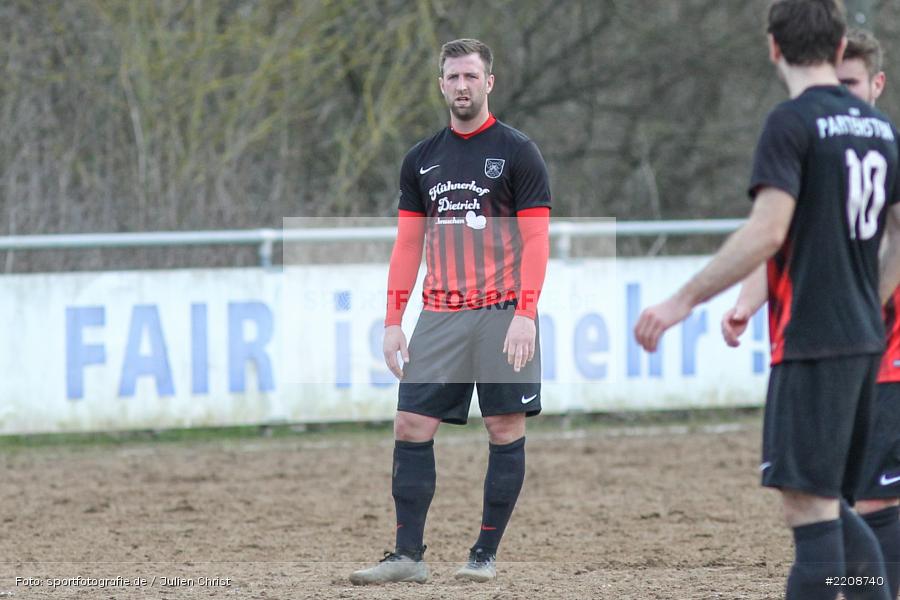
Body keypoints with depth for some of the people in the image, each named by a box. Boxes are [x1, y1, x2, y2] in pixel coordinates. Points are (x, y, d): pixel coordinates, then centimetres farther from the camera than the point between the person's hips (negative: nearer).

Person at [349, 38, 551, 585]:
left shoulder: (518, 152, -1)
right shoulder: (423, 159, 13)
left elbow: (536, 238, -6)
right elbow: (409, 243, 14)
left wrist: (525, 313, -16)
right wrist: (393, 319, 7)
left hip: (502, 312, -4)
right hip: (439, 315, 4)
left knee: (506, 430, -2)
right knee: (411, 426, -4)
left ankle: (487, 554, 6)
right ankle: (408, 555, -2)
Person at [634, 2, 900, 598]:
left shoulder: (792, 123, -10)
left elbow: (767, 234, -19)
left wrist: (684, 301, -15)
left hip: (811, 341, -8)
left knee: (810, 507, -8)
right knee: (827, 508, 16)